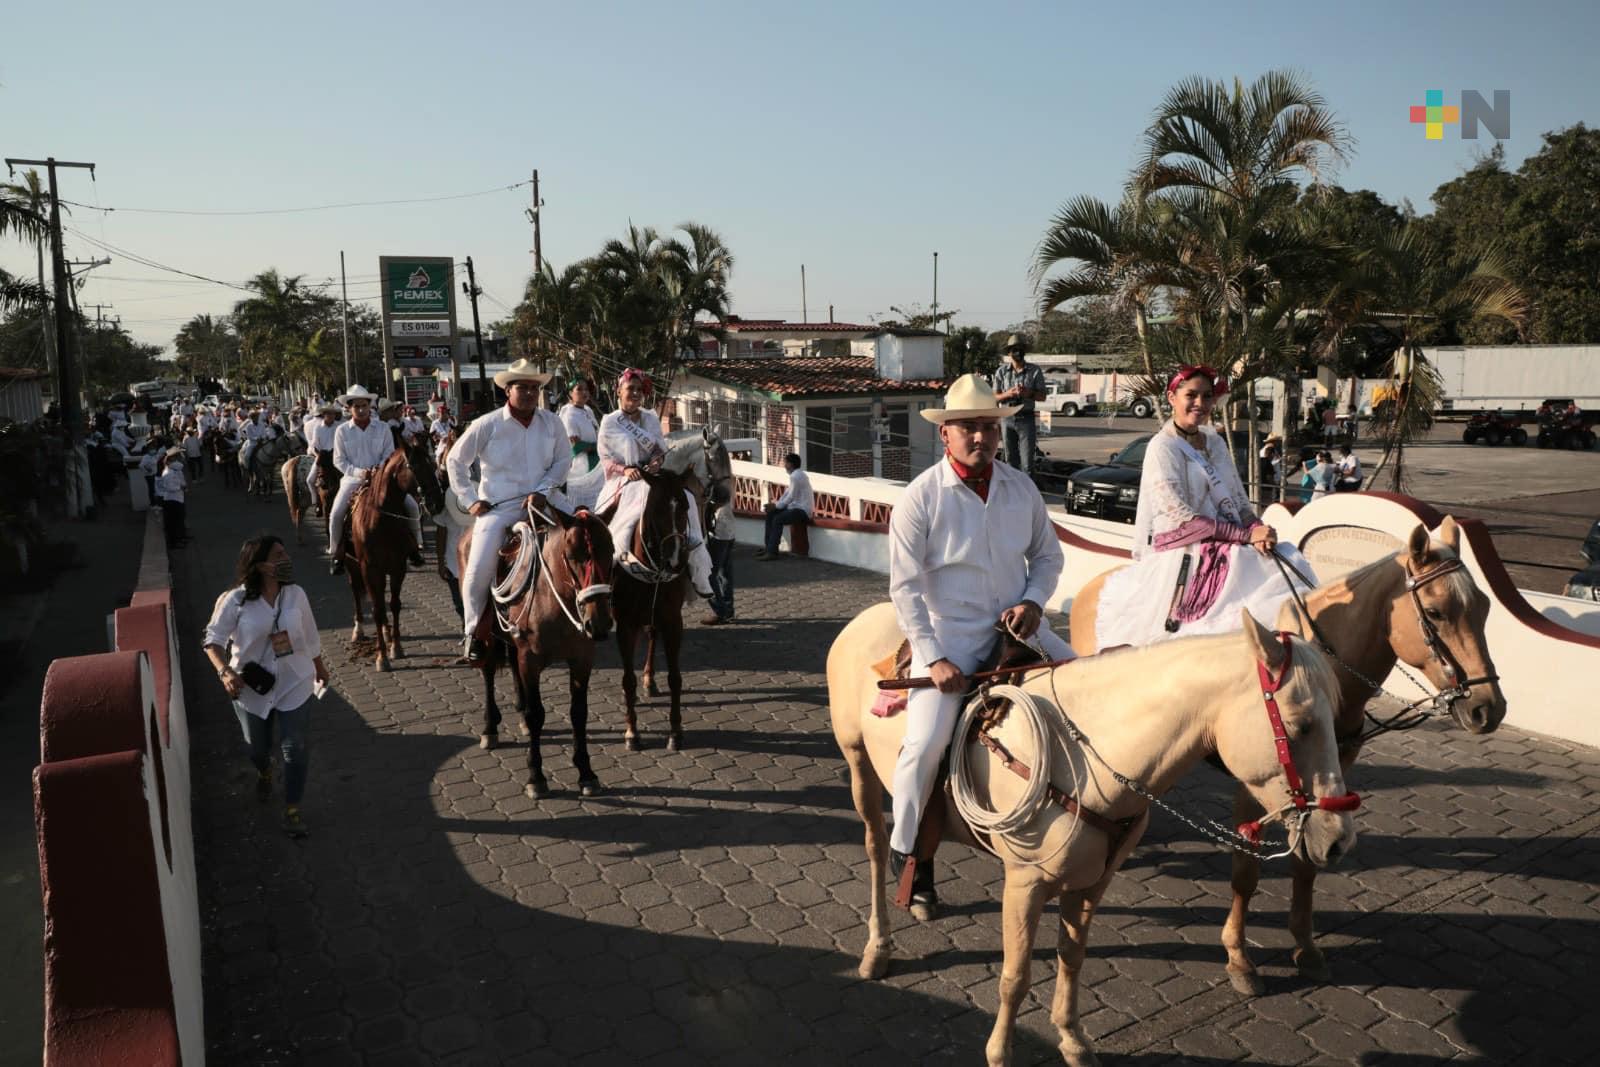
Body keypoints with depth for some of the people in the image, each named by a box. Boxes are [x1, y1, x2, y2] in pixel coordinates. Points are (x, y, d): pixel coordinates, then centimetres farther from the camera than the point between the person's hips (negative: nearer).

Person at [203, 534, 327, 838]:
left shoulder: (295, 594, -8)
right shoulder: (235, 601, -17)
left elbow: (310, 636, 6)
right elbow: (214, 640, -11)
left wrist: (320, 667, 18)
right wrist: (225, 671, -28)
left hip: (294, 684, 1)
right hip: (252, 687, -1)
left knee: (297, 748, -2)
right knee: (257, 747, 20)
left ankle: (292, 808, 14)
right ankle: (264, 773, 56)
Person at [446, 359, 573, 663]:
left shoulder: (551, 422, 1)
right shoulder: (487, 425, -6)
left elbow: (563, 459, 6)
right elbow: (455, 461, 4)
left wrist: (542, 491, -9)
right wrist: (470, 500, -1)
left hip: (542, 498, 3)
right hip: (498, 506, -3)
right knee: (479, 569, -16)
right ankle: (474, 632, 7)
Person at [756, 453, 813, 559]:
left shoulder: (795, 476, -17)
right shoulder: (797, 474, 15)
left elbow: (790, 497, -19)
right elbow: (787, 493, 17)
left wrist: (776, 505, -8)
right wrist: (775, 504, 4)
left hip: (802, 511, -11)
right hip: (797, 507, 11)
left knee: (777, 519, -25)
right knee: (770, 514, 7)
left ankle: (772, 552, -23)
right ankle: (768, 546, 7)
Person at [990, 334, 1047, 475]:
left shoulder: (1035, 371, 2)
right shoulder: (1001, 371, 5)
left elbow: (1042, 396, 4)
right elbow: (994, 396, 6)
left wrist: (1029, 393, -16)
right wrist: (1008, 394, -13)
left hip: (1026, 418, -2)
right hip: (1008, 418, 2)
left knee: (1027, 460, -7)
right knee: (1010, 459, 8)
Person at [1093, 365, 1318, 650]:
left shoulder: (1216, 443, 17)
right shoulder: (1163, 447, -6)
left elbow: (1240, 501, 16)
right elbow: (1179, 517, -14)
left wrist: (1258, 529, -7)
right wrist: (1246, 535, -17)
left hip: (1228, 548, 7)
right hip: (1187, 556, -7)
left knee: (1290, 560, -16)